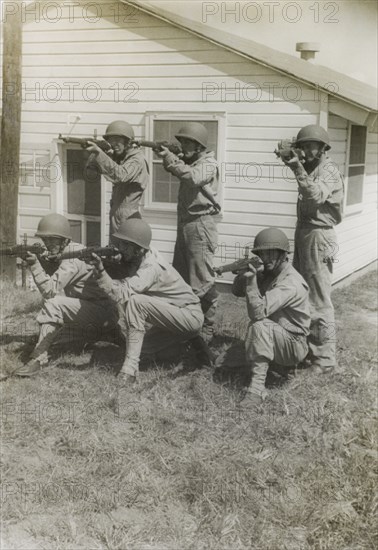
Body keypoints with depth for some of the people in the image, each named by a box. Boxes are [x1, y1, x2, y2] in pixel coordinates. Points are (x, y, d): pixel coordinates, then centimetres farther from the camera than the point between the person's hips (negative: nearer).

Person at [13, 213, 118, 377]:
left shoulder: (74, 257, -19)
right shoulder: (60, 254, 11)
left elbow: (50, 290, -22)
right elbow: (50, 287, 10)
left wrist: (35, 265, -22)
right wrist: (41, 261, 0)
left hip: (103, 313, -10)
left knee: (53, 305, -24)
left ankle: (38, 359, -20)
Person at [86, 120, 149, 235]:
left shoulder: (137, 159, -14)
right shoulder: (117, 157, 11)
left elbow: (121, 175, -32)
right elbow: (91, 167, 8)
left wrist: (100, 153, -36)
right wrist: (95, 152, -12)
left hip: (127, 218, -8)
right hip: (115, 216, 8)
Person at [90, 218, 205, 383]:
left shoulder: (151, 266, -26)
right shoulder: (142, 256, 2)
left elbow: (121, 294, -37)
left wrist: (100, 271, -38)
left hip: (191, 316, -10)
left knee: (134, 301, -28)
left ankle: (130, 367, -28)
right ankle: (191, 342, 28)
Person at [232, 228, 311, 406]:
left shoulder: (291, 283, -25)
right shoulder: (267, 273, 2)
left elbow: (258, 312, -33)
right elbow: (236, 290, 4)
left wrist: (251, 280, -32)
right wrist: (246, 271, -14)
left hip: (294, 345, -10)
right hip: (273, 338, 10)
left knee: (259, 326, -33)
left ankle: (257, 387, -32)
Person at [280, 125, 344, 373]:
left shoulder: (329, 170, -9)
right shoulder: (310, 169, 15)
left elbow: (316, 196, -29)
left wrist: (297, 168, -36)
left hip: (319, 237, -9)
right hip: (304, 234, 9)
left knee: (319, 302, -6)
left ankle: (325, 359, 1)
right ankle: (308, 349, 29)